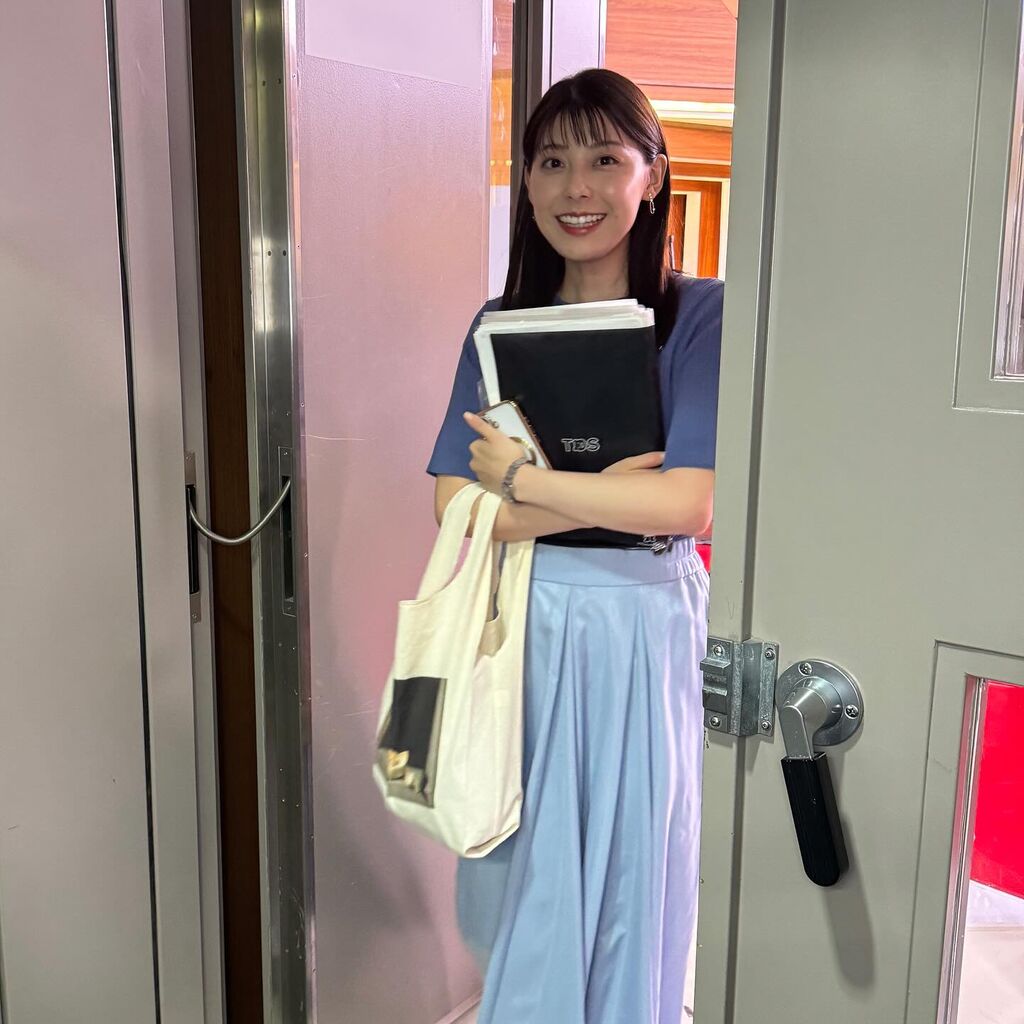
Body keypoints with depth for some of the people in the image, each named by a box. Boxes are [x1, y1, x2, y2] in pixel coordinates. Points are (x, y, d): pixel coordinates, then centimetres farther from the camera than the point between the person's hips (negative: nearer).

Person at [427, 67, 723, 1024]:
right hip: (523, 626, 3)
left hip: (642, 628, -3)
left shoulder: (702, 315, -6)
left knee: (626, 876, 12)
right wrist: (606, 491, -15)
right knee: (519, 874, 16)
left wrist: (525, 481, -12)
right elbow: (455, 508, -5)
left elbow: (687, 503, -17)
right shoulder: (500, 326, 4)